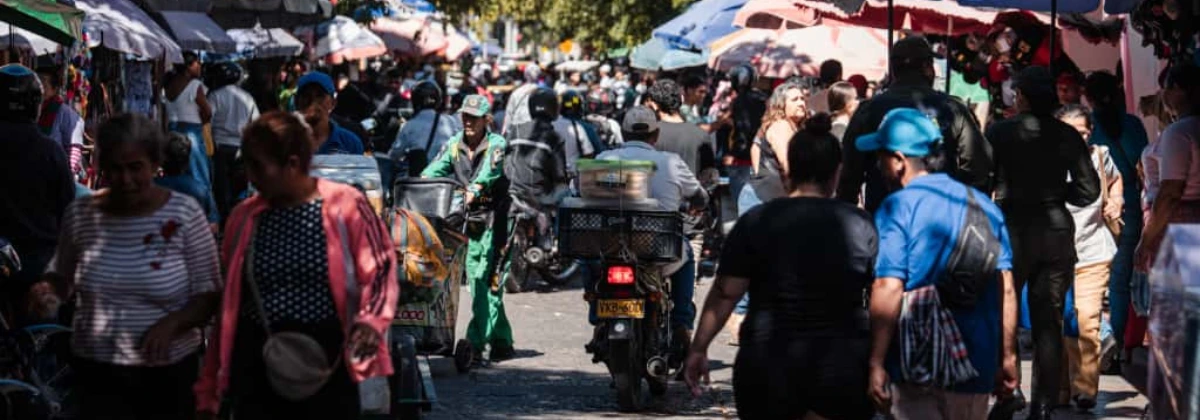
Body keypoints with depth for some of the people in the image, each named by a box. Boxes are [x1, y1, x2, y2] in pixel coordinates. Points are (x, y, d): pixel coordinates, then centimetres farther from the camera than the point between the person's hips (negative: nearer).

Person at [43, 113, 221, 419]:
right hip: (96, 371, 1)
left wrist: (172, 323, -23)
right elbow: (62, 277, 14)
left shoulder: (184, 214, -8)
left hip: (169, 373, -1)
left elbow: (209, 295, -5)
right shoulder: (80, 214, -2)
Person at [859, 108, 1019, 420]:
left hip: (917, 370, -5)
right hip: (978, 367, 5)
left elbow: (888, 291, -16)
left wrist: (876, 365, -13)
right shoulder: (984, 205, 9)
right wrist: (1008, 357, 14)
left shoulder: (897, 208, -8)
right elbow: (1006, 290, 8)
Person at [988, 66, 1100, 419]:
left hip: (1013, 228, -3)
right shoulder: (1068, 136, 2)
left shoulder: (1000, 132, -7)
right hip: (1057, 230, 3)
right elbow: (1089, 190, 0)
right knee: (1049, 324, 7)